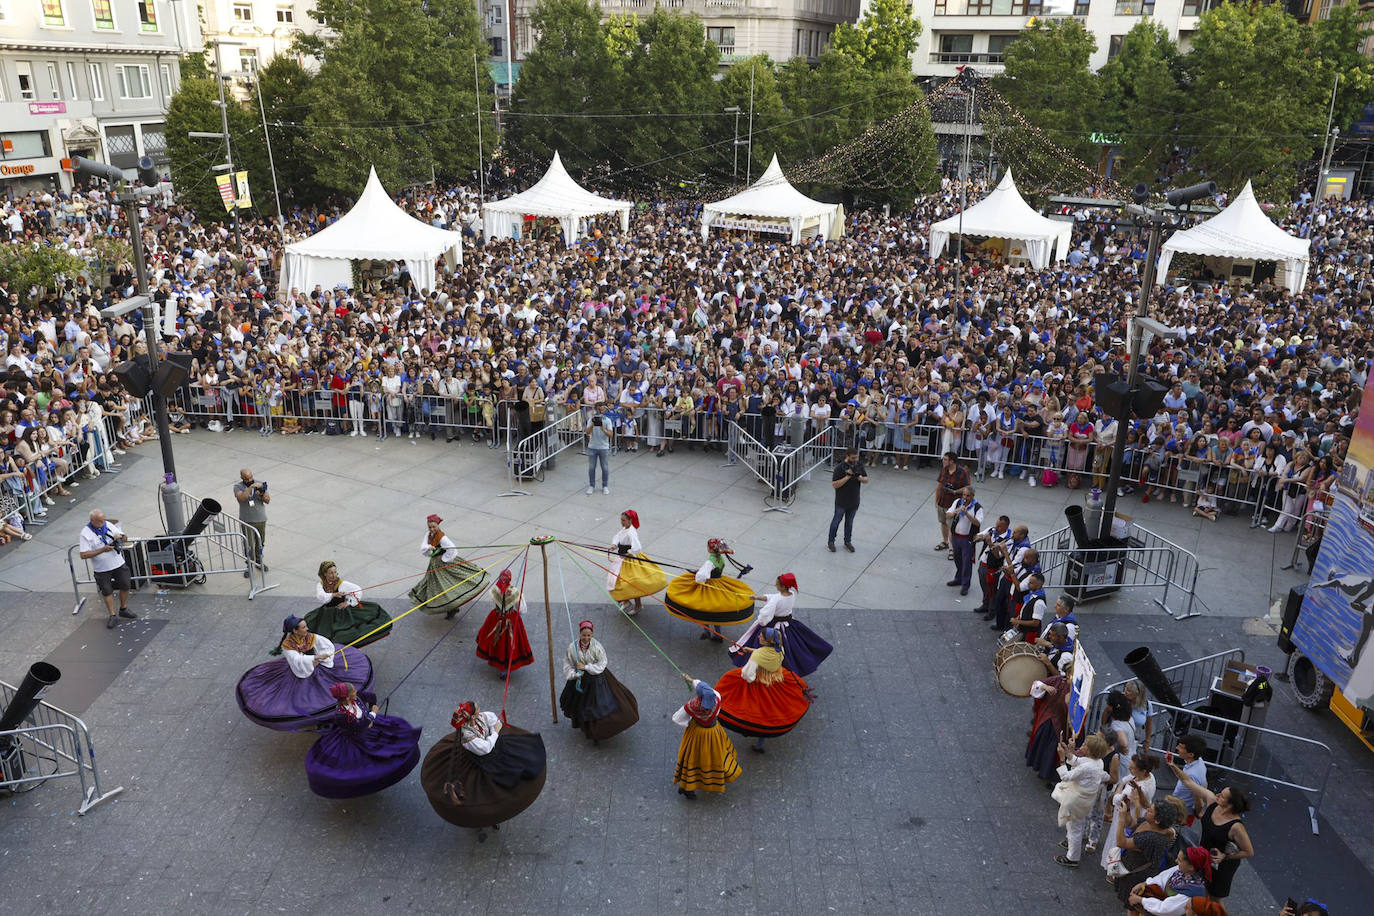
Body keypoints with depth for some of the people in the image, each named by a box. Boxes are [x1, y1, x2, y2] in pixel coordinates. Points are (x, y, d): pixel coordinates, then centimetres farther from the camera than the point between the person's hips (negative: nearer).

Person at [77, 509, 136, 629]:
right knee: (107, 592, 8)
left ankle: (124, 609, 32)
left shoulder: (108, 525, -2)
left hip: (118, 564, 4)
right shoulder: (86, 533, -15)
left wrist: (120, 537, -16)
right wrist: (102, 550, -27)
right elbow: (84, 555, -19)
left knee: (125, 586, 12)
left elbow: (125, 538, 8)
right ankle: (113, 616, 21)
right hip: (102, 569, -4)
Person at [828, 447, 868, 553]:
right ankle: (830, 541, 24)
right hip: (841, 501, -5)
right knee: (836, 521, 9)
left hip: (854, 501, 5)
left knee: (849, 522, 18)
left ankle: (848, 542, 33)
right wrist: (848, 477, -30)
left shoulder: (859, 465, -3)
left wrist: (861, 478, -18)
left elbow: (866, 480, 6)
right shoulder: (840, 468, -20)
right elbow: (834, 484, -21)